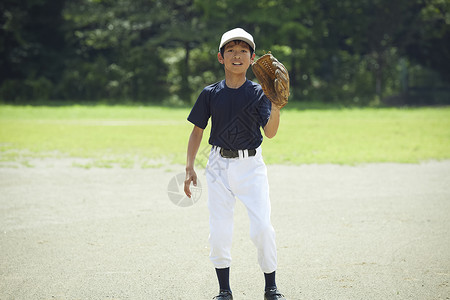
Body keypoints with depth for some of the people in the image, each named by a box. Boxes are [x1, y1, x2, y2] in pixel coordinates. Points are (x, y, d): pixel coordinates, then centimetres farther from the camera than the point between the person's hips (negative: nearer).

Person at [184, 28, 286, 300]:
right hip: (219, 165, 2)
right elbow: (198, 130, 11)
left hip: (251, 165, -1)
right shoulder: (211, 94, 4)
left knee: (263, 228, -13)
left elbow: (270, 132, -12)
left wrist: (276, 105, -29)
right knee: (219, 232, -2)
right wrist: (190, 168, 5)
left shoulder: (259, 93, -1)